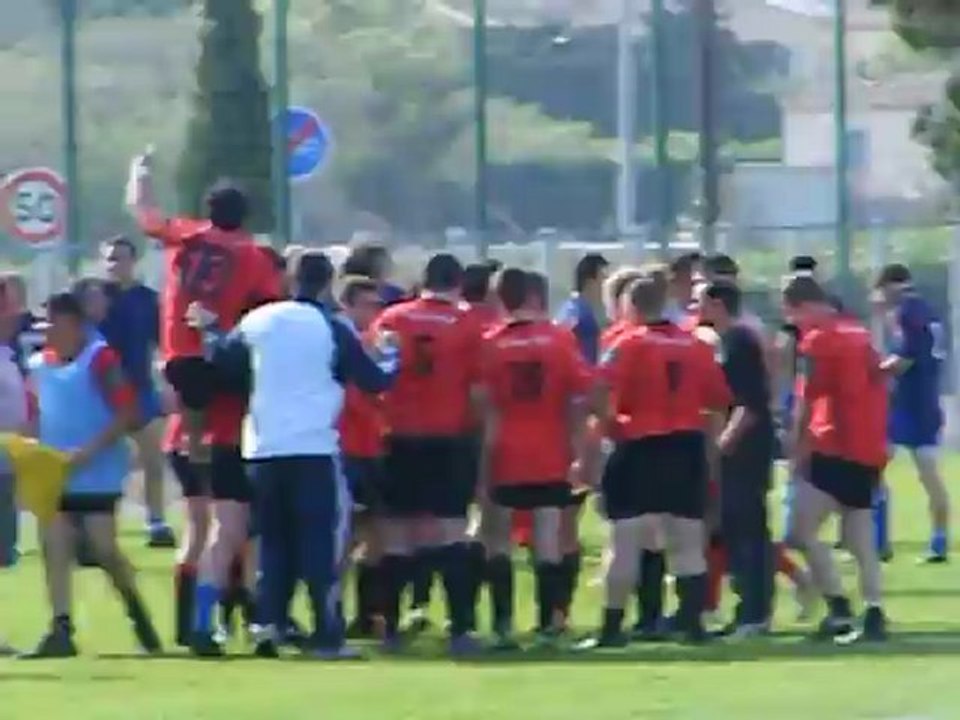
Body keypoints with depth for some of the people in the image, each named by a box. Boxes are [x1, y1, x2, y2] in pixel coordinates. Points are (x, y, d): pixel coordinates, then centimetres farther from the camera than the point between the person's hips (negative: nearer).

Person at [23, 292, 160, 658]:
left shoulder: (100, 360, -11)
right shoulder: (39, 365, 10)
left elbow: (126, 414, -16)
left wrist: (89, 451, -22)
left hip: (98, 475, -6)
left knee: (104, 549, -5)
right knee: (55, 549, -2)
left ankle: (137, 612, 18)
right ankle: (61, 628, -2)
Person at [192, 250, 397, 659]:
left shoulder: (257, 322, 3)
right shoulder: (334, 330, -5)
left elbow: (222, 363, 14)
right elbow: (375, 381, 1)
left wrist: (209, 329, 32)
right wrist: (393, 360, 21)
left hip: (263, 450, 4)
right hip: (315, 449, -4)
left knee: (273, 541, 15)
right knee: (323, 540, -1)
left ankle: (270, 624, 5)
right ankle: (327, 635, -7)